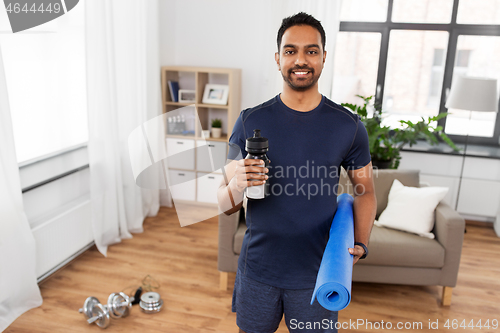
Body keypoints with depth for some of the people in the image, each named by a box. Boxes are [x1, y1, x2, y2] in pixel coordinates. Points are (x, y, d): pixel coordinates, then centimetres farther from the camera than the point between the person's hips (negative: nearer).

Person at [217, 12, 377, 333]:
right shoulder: (250, 122, -7)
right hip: (258, 269, 1)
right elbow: (225, 205, -5)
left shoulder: (349, 126, -5)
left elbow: (365, 190, 6)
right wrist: (237, 186, -28)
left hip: (317, 274, 0)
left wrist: (360, 244, -10)